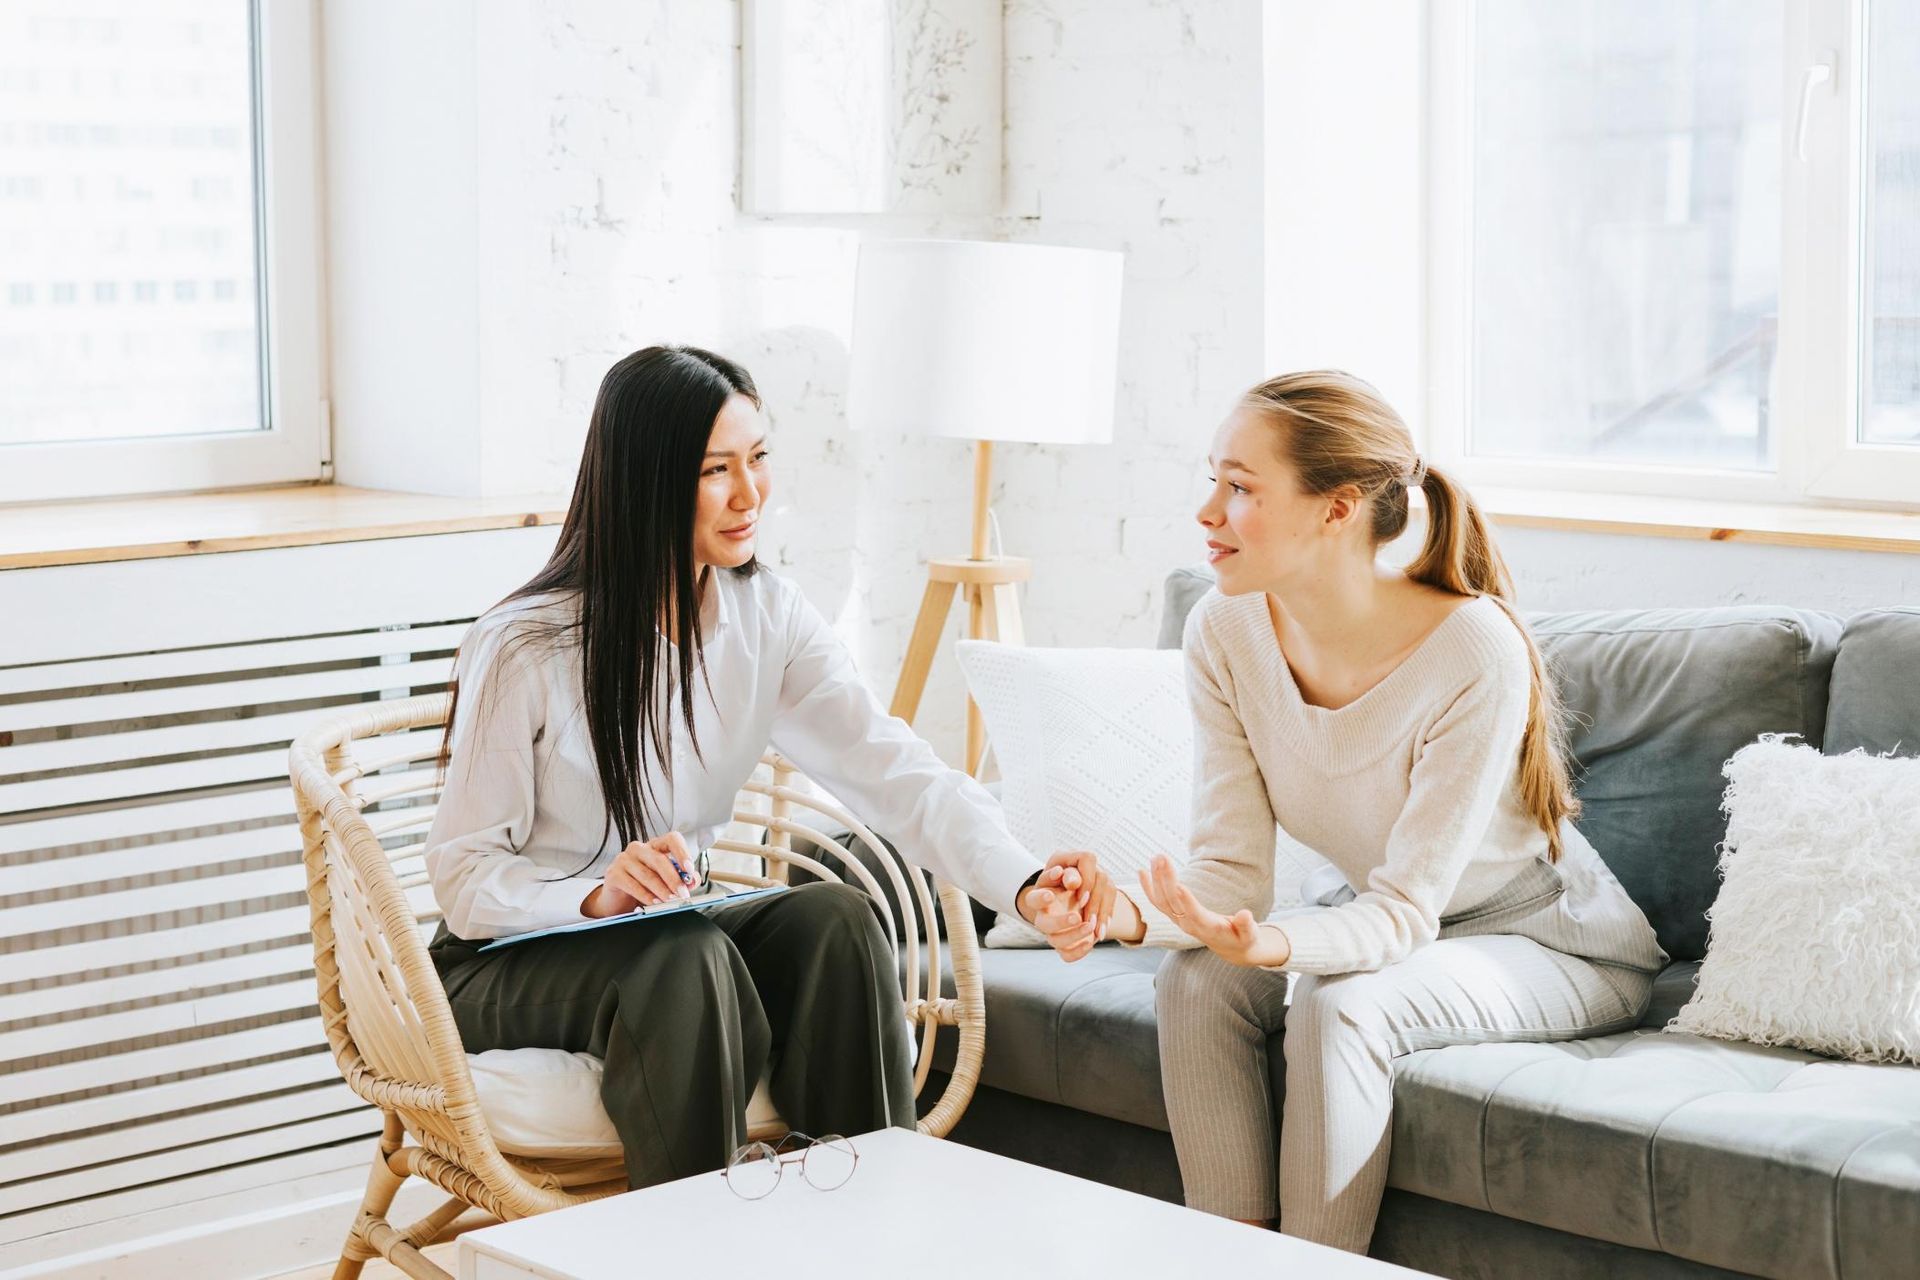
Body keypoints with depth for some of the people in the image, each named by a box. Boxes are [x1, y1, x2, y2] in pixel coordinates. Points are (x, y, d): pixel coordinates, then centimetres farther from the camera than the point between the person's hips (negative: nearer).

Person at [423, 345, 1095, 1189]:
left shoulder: (766, 616, -3)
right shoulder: (525, 648, -18)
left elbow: (892, 770, -15)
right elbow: (463, 876, -16)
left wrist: (1021, 883, -31)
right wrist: (597, 895, -36)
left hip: (678, 936, 5)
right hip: (509, 965, -4)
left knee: (834, 918, -25)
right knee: (684, 961, -35)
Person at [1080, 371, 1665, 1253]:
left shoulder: (1474, 651, -31)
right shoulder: (1226, 630, -13)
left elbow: (1406, 909, -29)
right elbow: (1234, 866, -15)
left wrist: (1274, 944, -49)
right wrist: (1131, 913, -37)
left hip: (1546, 943, -5)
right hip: (1376, 917, 6)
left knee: (1339, 1008, -32)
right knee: (1194, 984, -21)